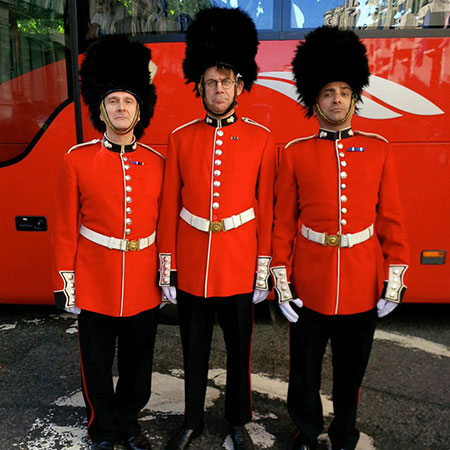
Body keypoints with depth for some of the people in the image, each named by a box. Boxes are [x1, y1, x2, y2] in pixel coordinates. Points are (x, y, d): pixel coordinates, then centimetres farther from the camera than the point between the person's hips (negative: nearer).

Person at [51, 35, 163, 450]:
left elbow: (164, 225, 4)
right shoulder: (78, 160, -6)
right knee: (98, 364, 15)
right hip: (95, 283, -1)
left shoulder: (156, 163, -1)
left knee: (138, 361, 17)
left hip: (145, 284, 2)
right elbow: (64, 229, -3)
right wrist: (64, 283, -3)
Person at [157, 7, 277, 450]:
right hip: (191, 264, 1)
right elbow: (168, 208, 2)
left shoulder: (261, 139, -3)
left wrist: (264, 268, -1)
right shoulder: (180, 138, 0)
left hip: (239, 265, -1)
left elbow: (266, 209, 0)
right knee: (194, 349, 16)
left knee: (239, 347, 15)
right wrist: (167, 267, 1)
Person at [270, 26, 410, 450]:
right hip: (309, 283, -1)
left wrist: (394, 279, -1)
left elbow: (391, 219, 3)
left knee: (351, 370, 18)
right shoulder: (294, 153, -1)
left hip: (363, 283, 1)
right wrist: (281, 280, -5)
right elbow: (283, 222, -1)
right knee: (305, 370, 14)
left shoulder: (378, 150, 2)